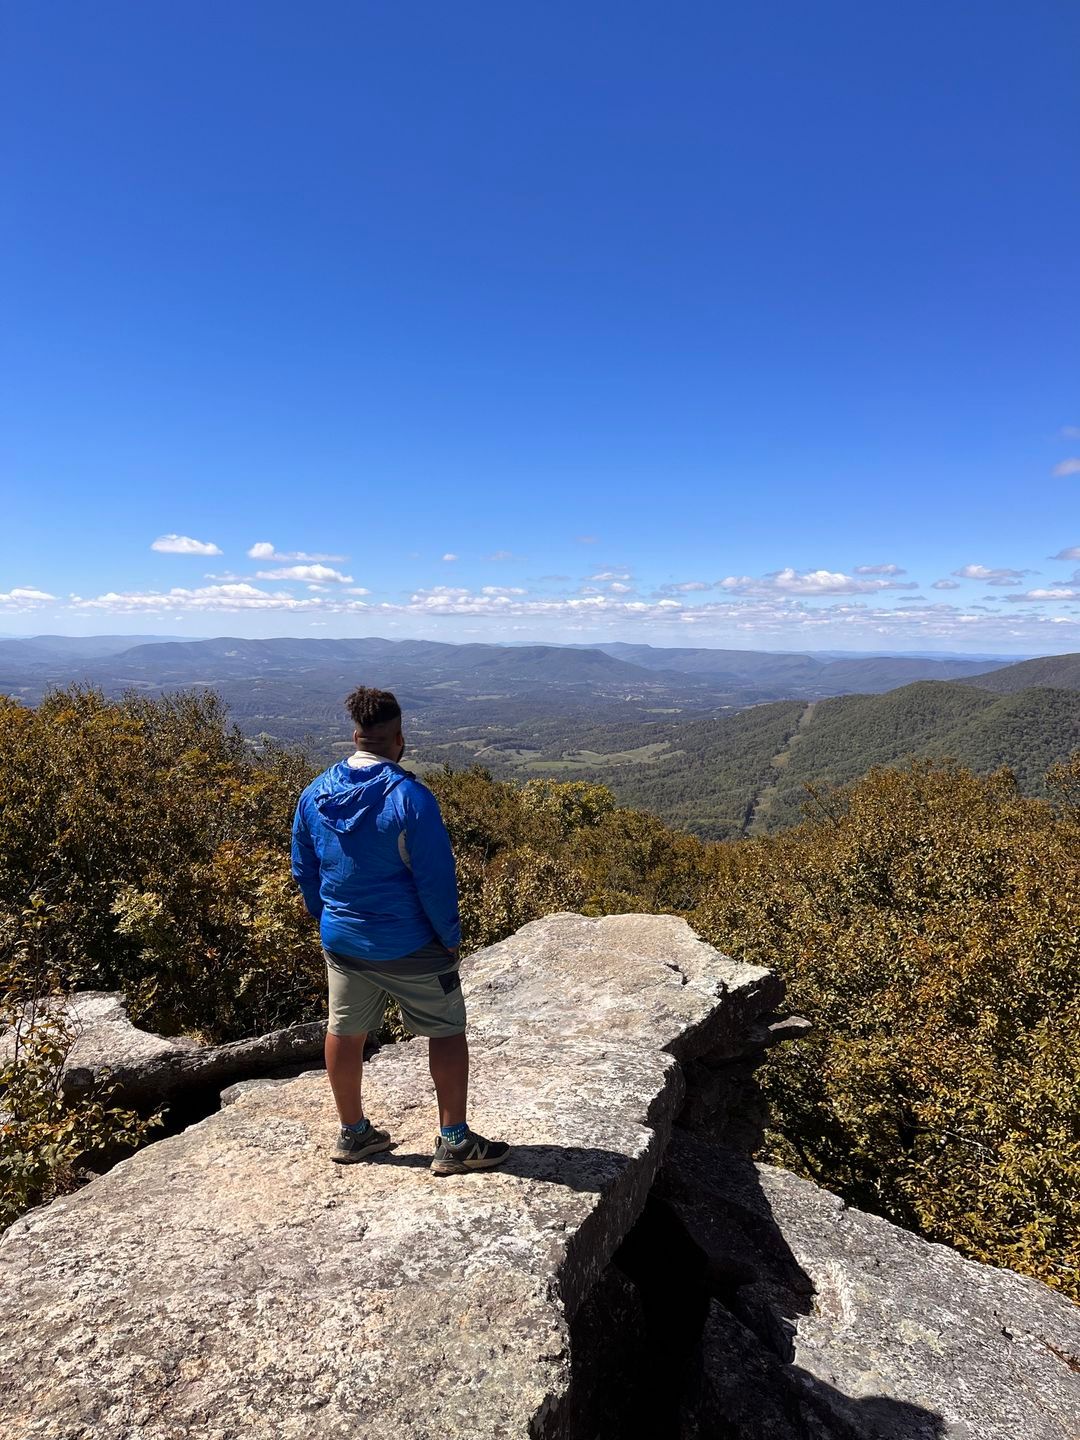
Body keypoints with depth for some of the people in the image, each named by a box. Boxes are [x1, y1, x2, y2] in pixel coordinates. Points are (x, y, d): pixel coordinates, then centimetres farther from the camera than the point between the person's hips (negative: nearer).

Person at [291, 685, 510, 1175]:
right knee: (447, 1031, 10)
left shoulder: (316, 794, -2)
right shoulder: (409, 796, -22)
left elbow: (303, 869, 8)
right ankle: (453, 1142, 18)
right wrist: (450, 937, -6)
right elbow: (436, 878, -19)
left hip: (341, 939, 6)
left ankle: (352, 1133, 37)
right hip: (408, 946, -6)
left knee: (344, 1032, 20)